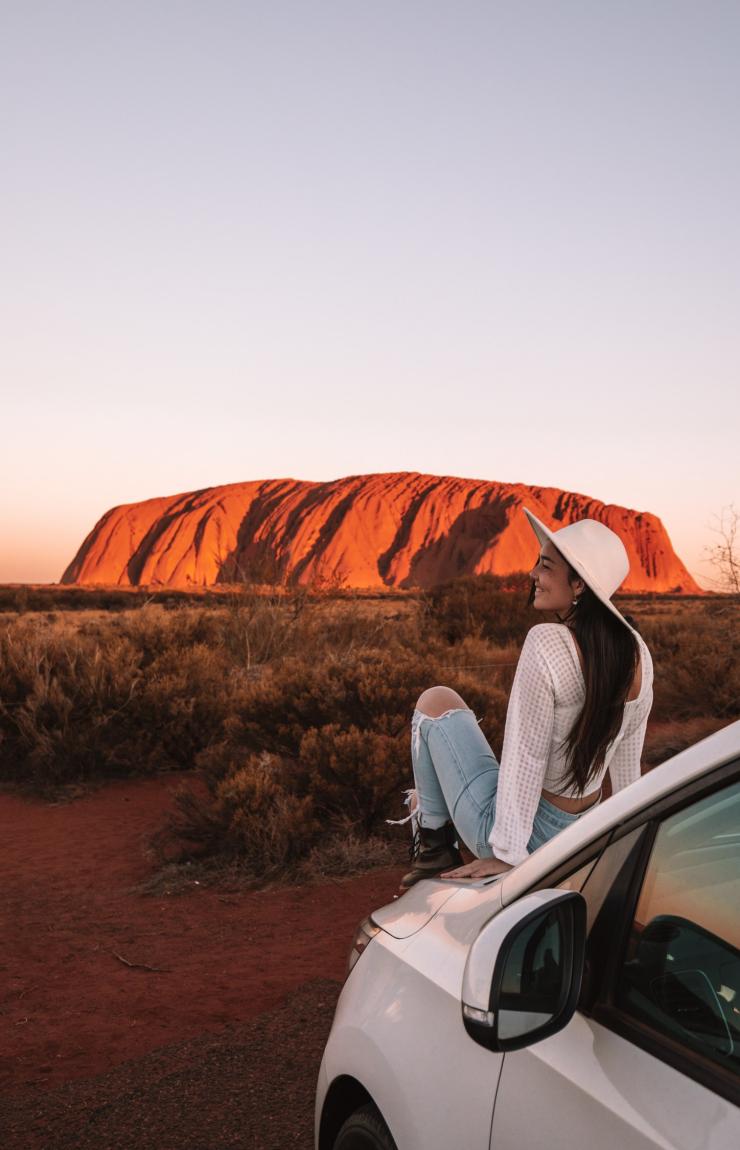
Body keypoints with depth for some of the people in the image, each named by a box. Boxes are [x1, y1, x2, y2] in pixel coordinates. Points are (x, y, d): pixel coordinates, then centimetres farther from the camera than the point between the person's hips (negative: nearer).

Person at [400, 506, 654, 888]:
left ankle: (434, 846, 13)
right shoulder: (637, 652, -5)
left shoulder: (547, 644, -27)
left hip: (515, 830, -7)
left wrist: (507, 854, -15)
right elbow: (627, 761, 6)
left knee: (436, 702, 10)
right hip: (579, 834, 8)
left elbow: (524, 762, -24)